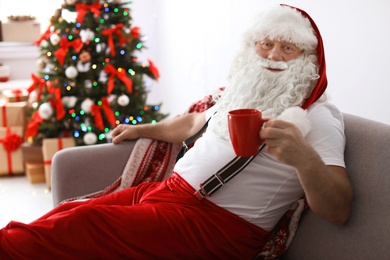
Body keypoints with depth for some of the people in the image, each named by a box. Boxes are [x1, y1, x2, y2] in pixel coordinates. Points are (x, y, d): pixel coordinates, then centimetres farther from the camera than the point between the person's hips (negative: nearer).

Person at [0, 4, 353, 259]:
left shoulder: (318, 117, -8)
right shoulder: (241, 93, 14)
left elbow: (338, 212, -19)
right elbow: (194, 122, 33)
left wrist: (304, 157, -37)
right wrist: (143, 130, 42)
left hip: (218, 223, -7)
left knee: (82, 224, -19)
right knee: (66, 212, -6)